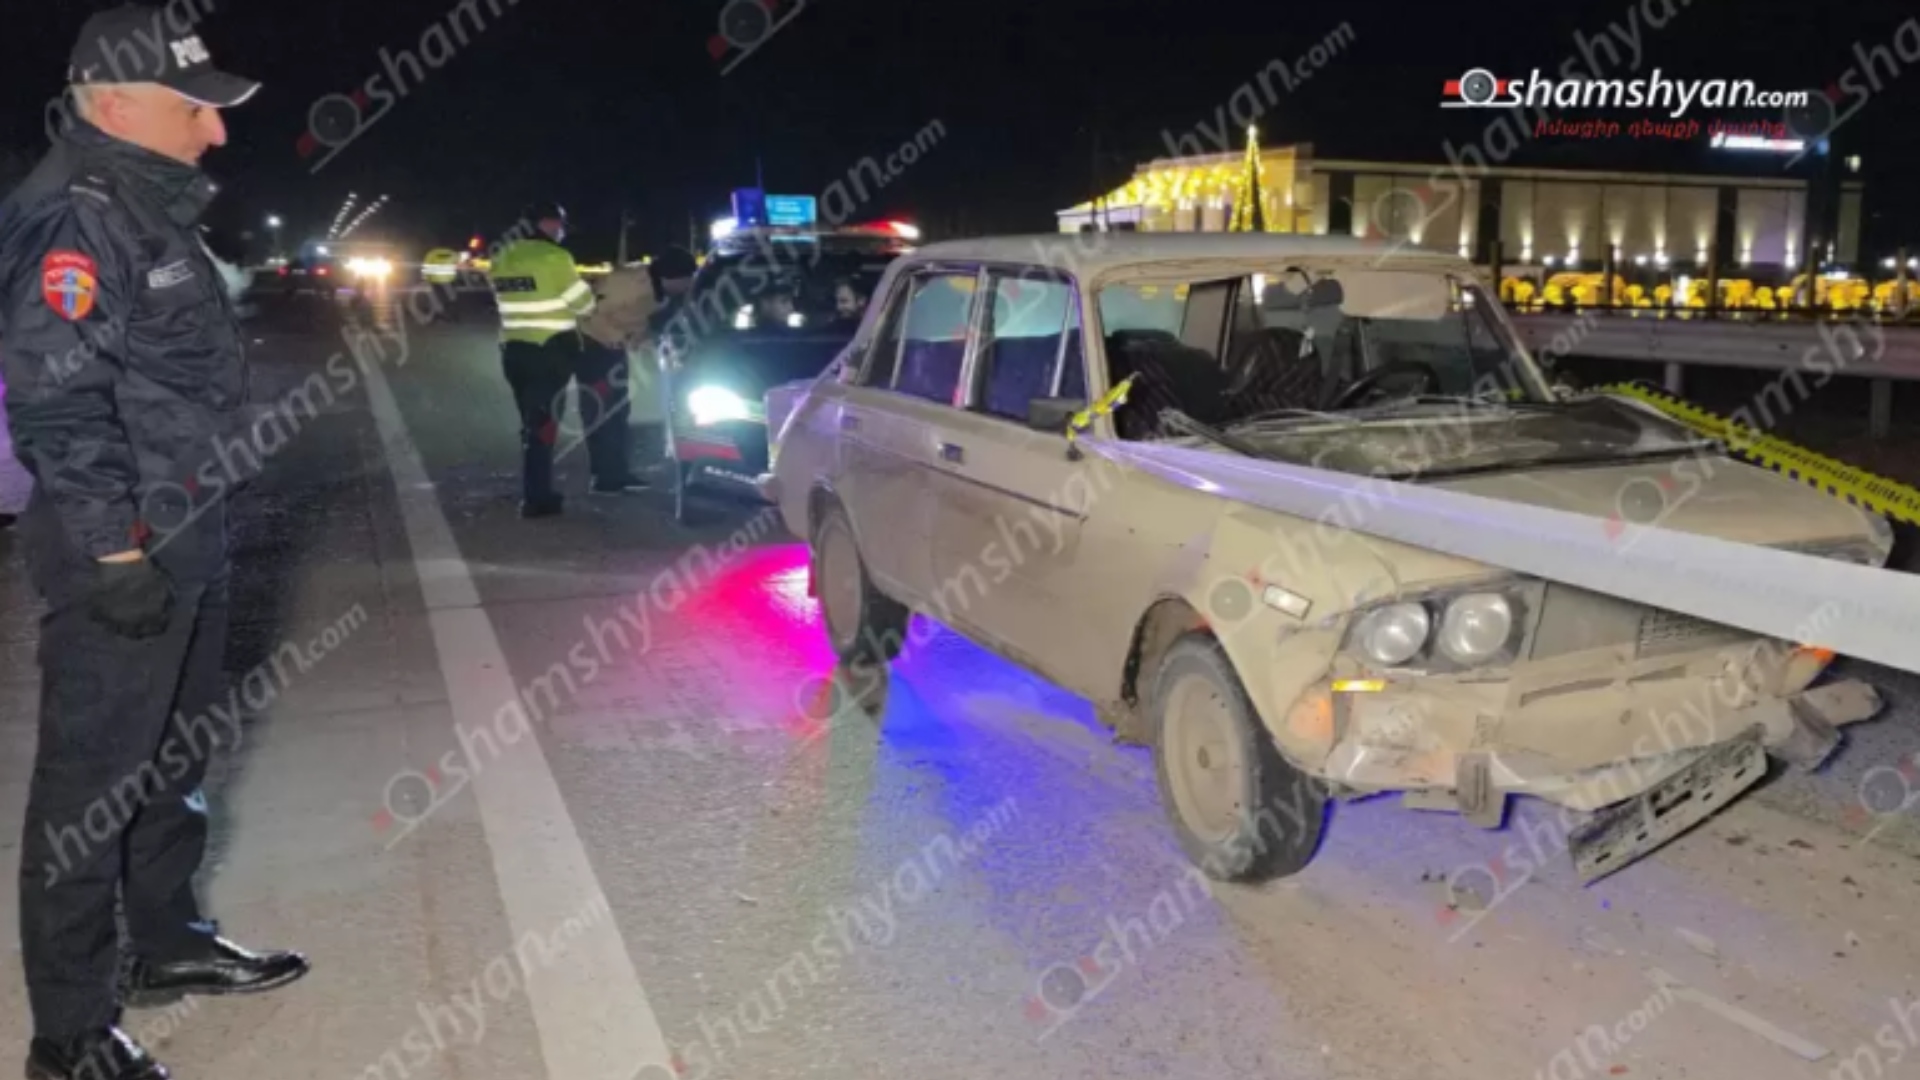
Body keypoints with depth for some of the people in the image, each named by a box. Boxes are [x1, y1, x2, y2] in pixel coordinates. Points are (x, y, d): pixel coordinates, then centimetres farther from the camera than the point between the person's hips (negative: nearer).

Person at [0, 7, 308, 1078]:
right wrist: (115, 551, -22)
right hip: (125, 558, -10)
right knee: (93, 780, -1)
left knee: (176, 756, 20)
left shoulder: (152, 206, 15)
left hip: (188, 542, 10)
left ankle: (169, 942, 37)